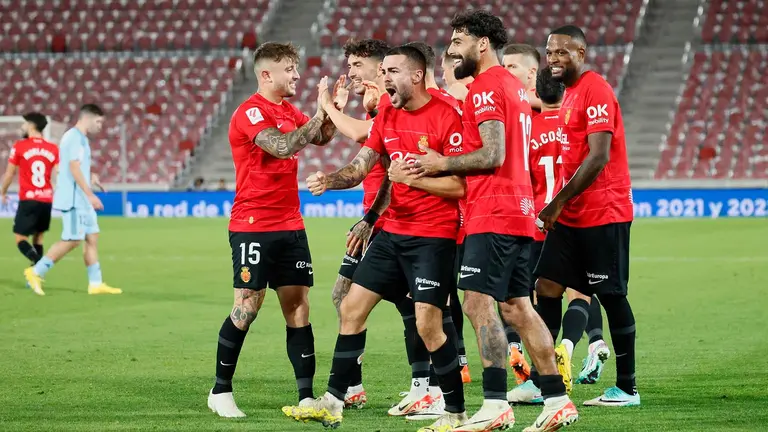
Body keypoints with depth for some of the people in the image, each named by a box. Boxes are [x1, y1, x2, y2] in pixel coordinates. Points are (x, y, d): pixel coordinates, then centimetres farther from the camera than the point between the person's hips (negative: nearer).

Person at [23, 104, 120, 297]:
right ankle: (36, 272, -4)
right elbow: (74, 167, -23)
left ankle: (96, 283, 9)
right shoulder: (74, 137, -14)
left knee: (92, 237, 7)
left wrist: (90, 177, 13)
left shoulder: (80, 138, 17)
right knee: (72, 240, -10)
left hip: (81, 199, 10)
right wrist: (90, 194, -26)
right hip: (73, 198, -10)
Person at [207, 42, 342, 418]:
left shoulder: (288, 111, 13)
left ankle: (306, 396, 2)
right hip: (253, 227, -7)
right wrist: (319, 114, -20)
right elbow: (282, 147, -25)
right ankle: (220, 391, 8)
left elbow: (321, 138, 15)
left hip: (290, 226, 7)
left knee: (299, 309, 2)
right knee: (246, 308, -5)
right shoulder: (251, 112, -12)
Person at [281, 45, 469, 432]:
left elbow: (459, 185, -15)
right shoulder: (386, 117, 10)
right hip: (393, 232, 8)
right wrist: (330, 180, -12)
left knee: (428, 325, -12)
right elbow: (359, 168, 6)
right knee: (351, 308, 7)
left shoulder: (446, 117, -13)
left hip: (433, 236, -8)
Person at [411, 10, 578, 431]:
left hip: (493, 216, -10)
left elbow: (493, 155, -19)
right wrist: (446, 164, 19)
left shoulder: (485, 86, -10)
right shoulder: (514, 85, 21)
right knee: (517, 307, 11)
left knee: (478, 302, -13)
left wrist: (441, 164, -8)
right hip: (519, 211, 10)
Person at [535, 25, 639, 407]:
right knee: (546, 287, 4)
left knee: (612, 297, -3)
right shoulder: (571, 93, 15)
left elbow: (598, 157, -20)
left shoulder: (595, 91, -14)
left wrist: (559, 202, -19)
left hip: (603, 214, -9)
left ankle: (627, 388, 3)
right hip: (571, 215, 9)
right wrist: (559, 205, 15)